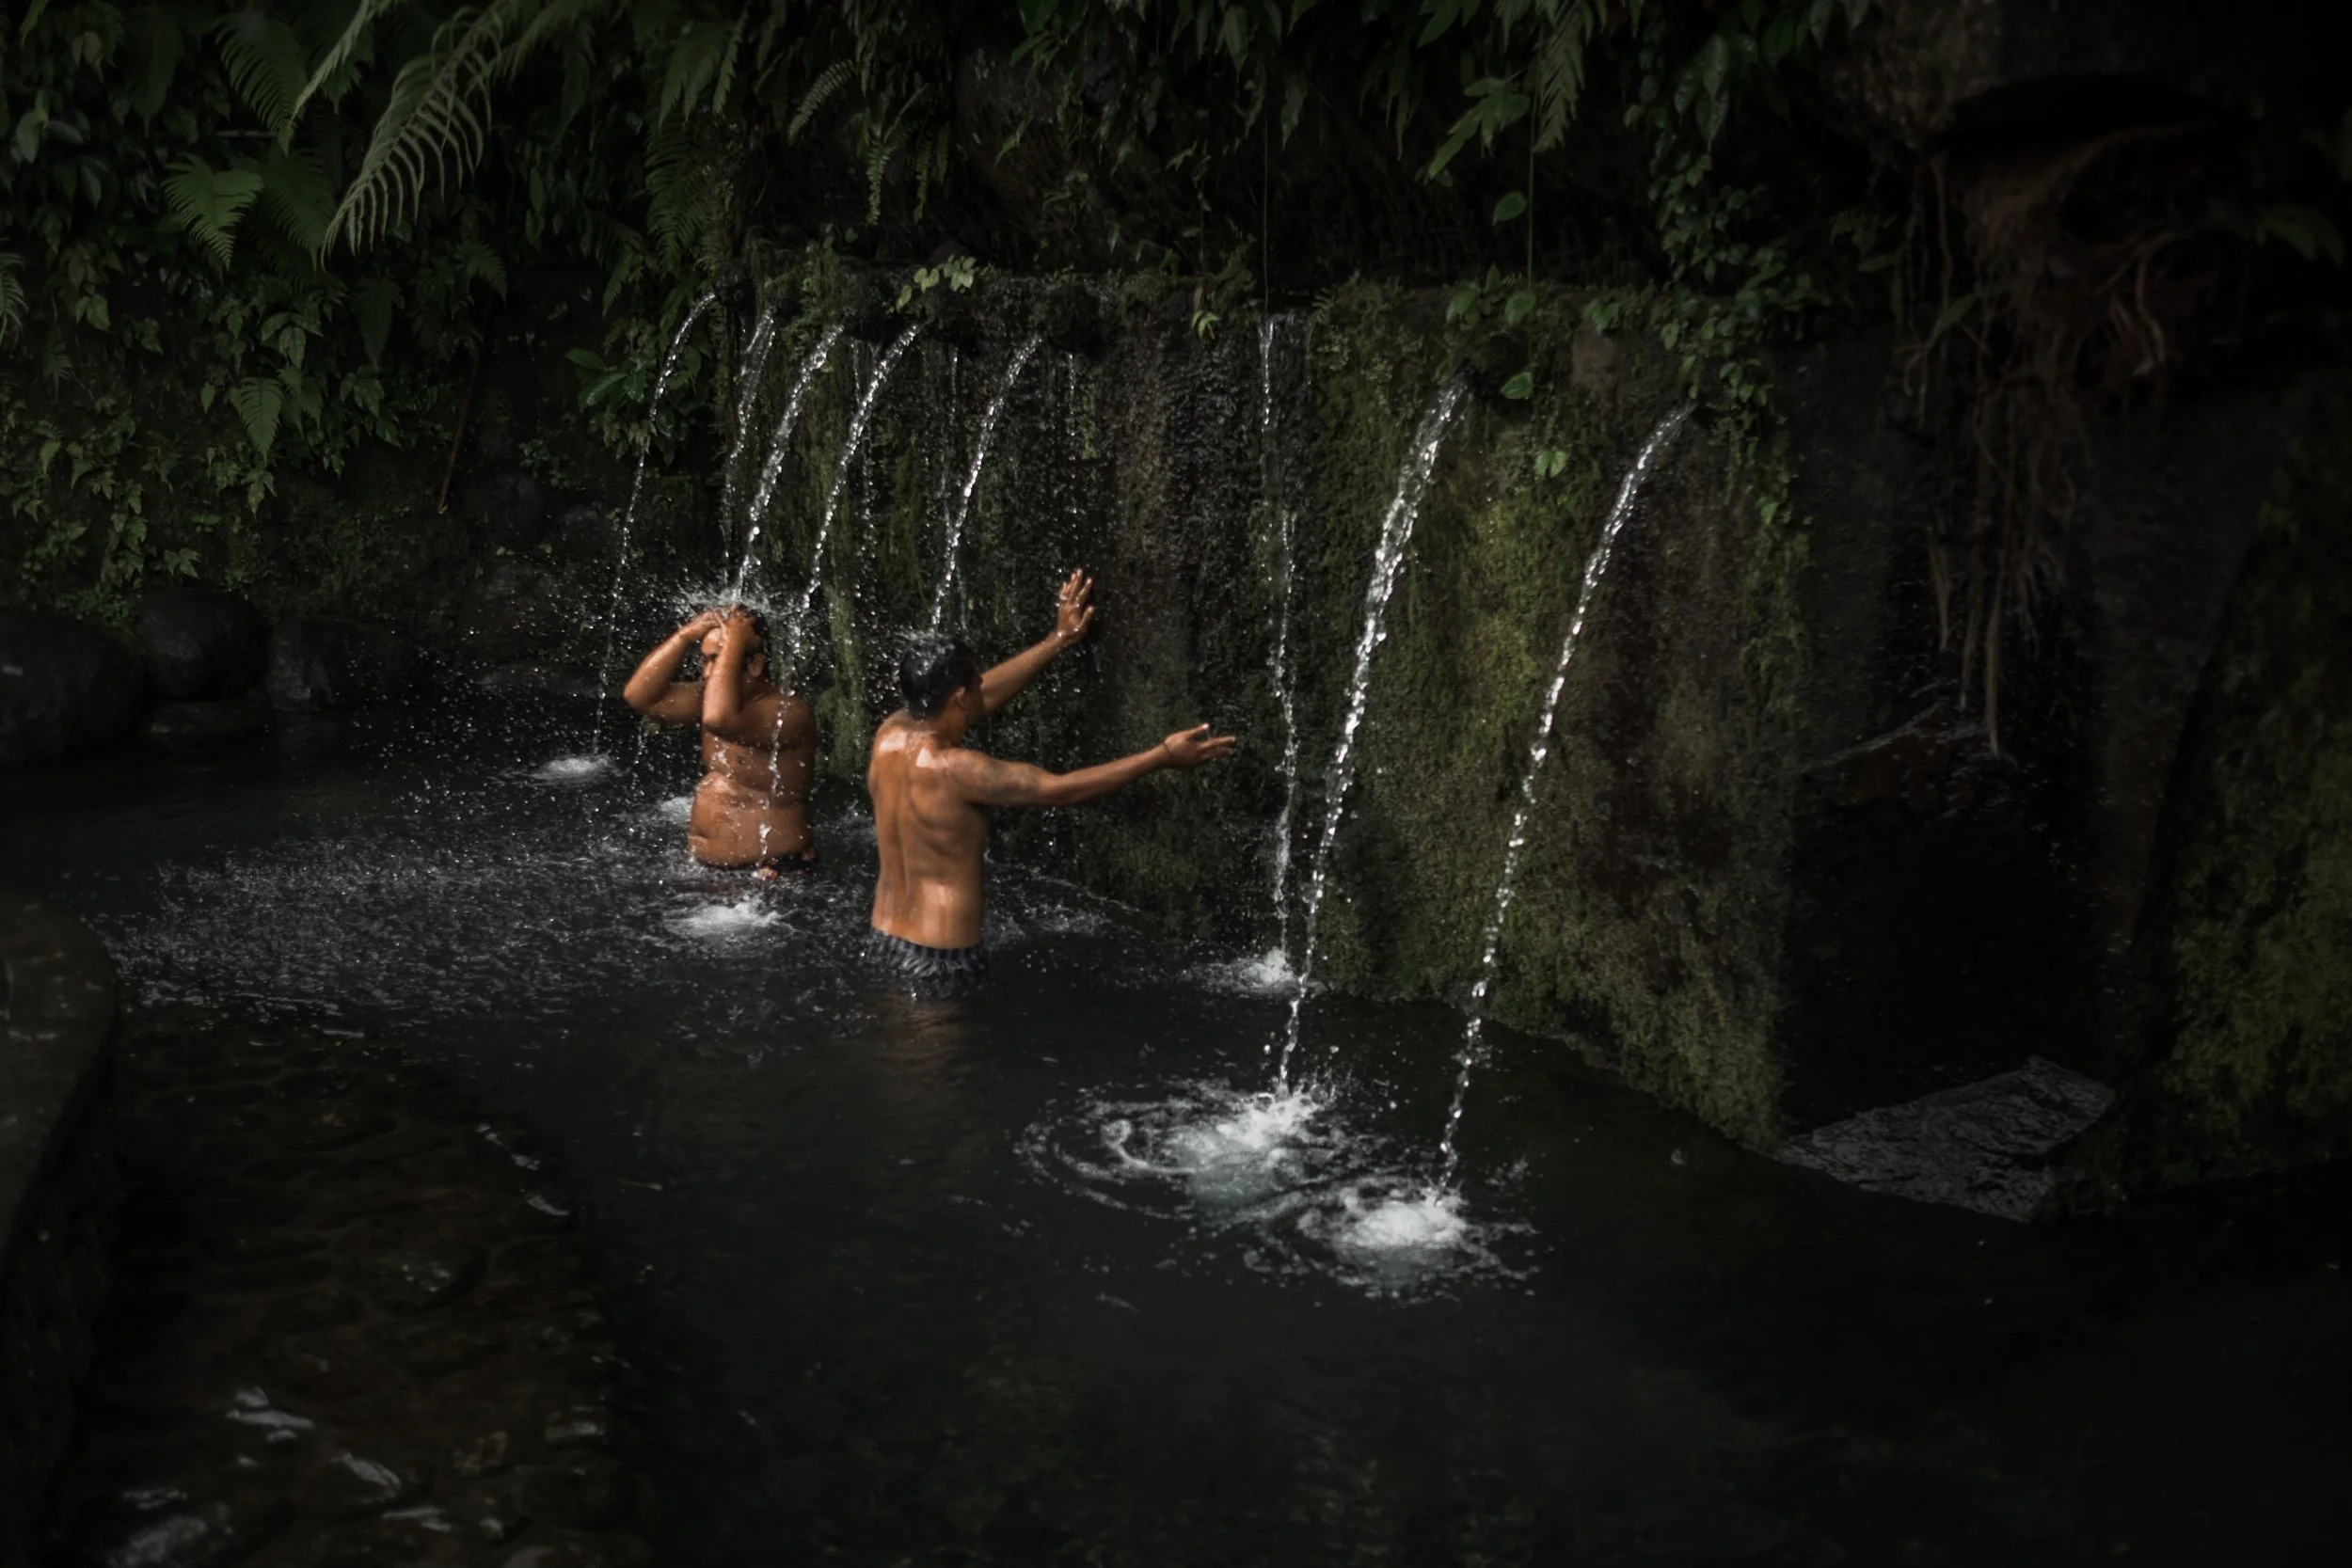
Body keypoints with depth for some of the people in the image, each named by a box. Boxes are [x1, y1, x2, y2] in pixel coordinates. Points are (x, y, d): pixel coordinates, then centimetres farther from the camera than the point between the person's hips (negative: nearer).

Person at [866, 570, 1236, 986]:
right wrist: (1164, 756, -14)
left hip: (884, 942, 8)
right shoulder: (951, 768, -24)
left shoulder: (891, 733, -2)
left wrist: (1060, 638, 16)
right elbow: (1062, 789, -20)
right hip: (941, 960, -8)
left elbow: (985, 696, 11)